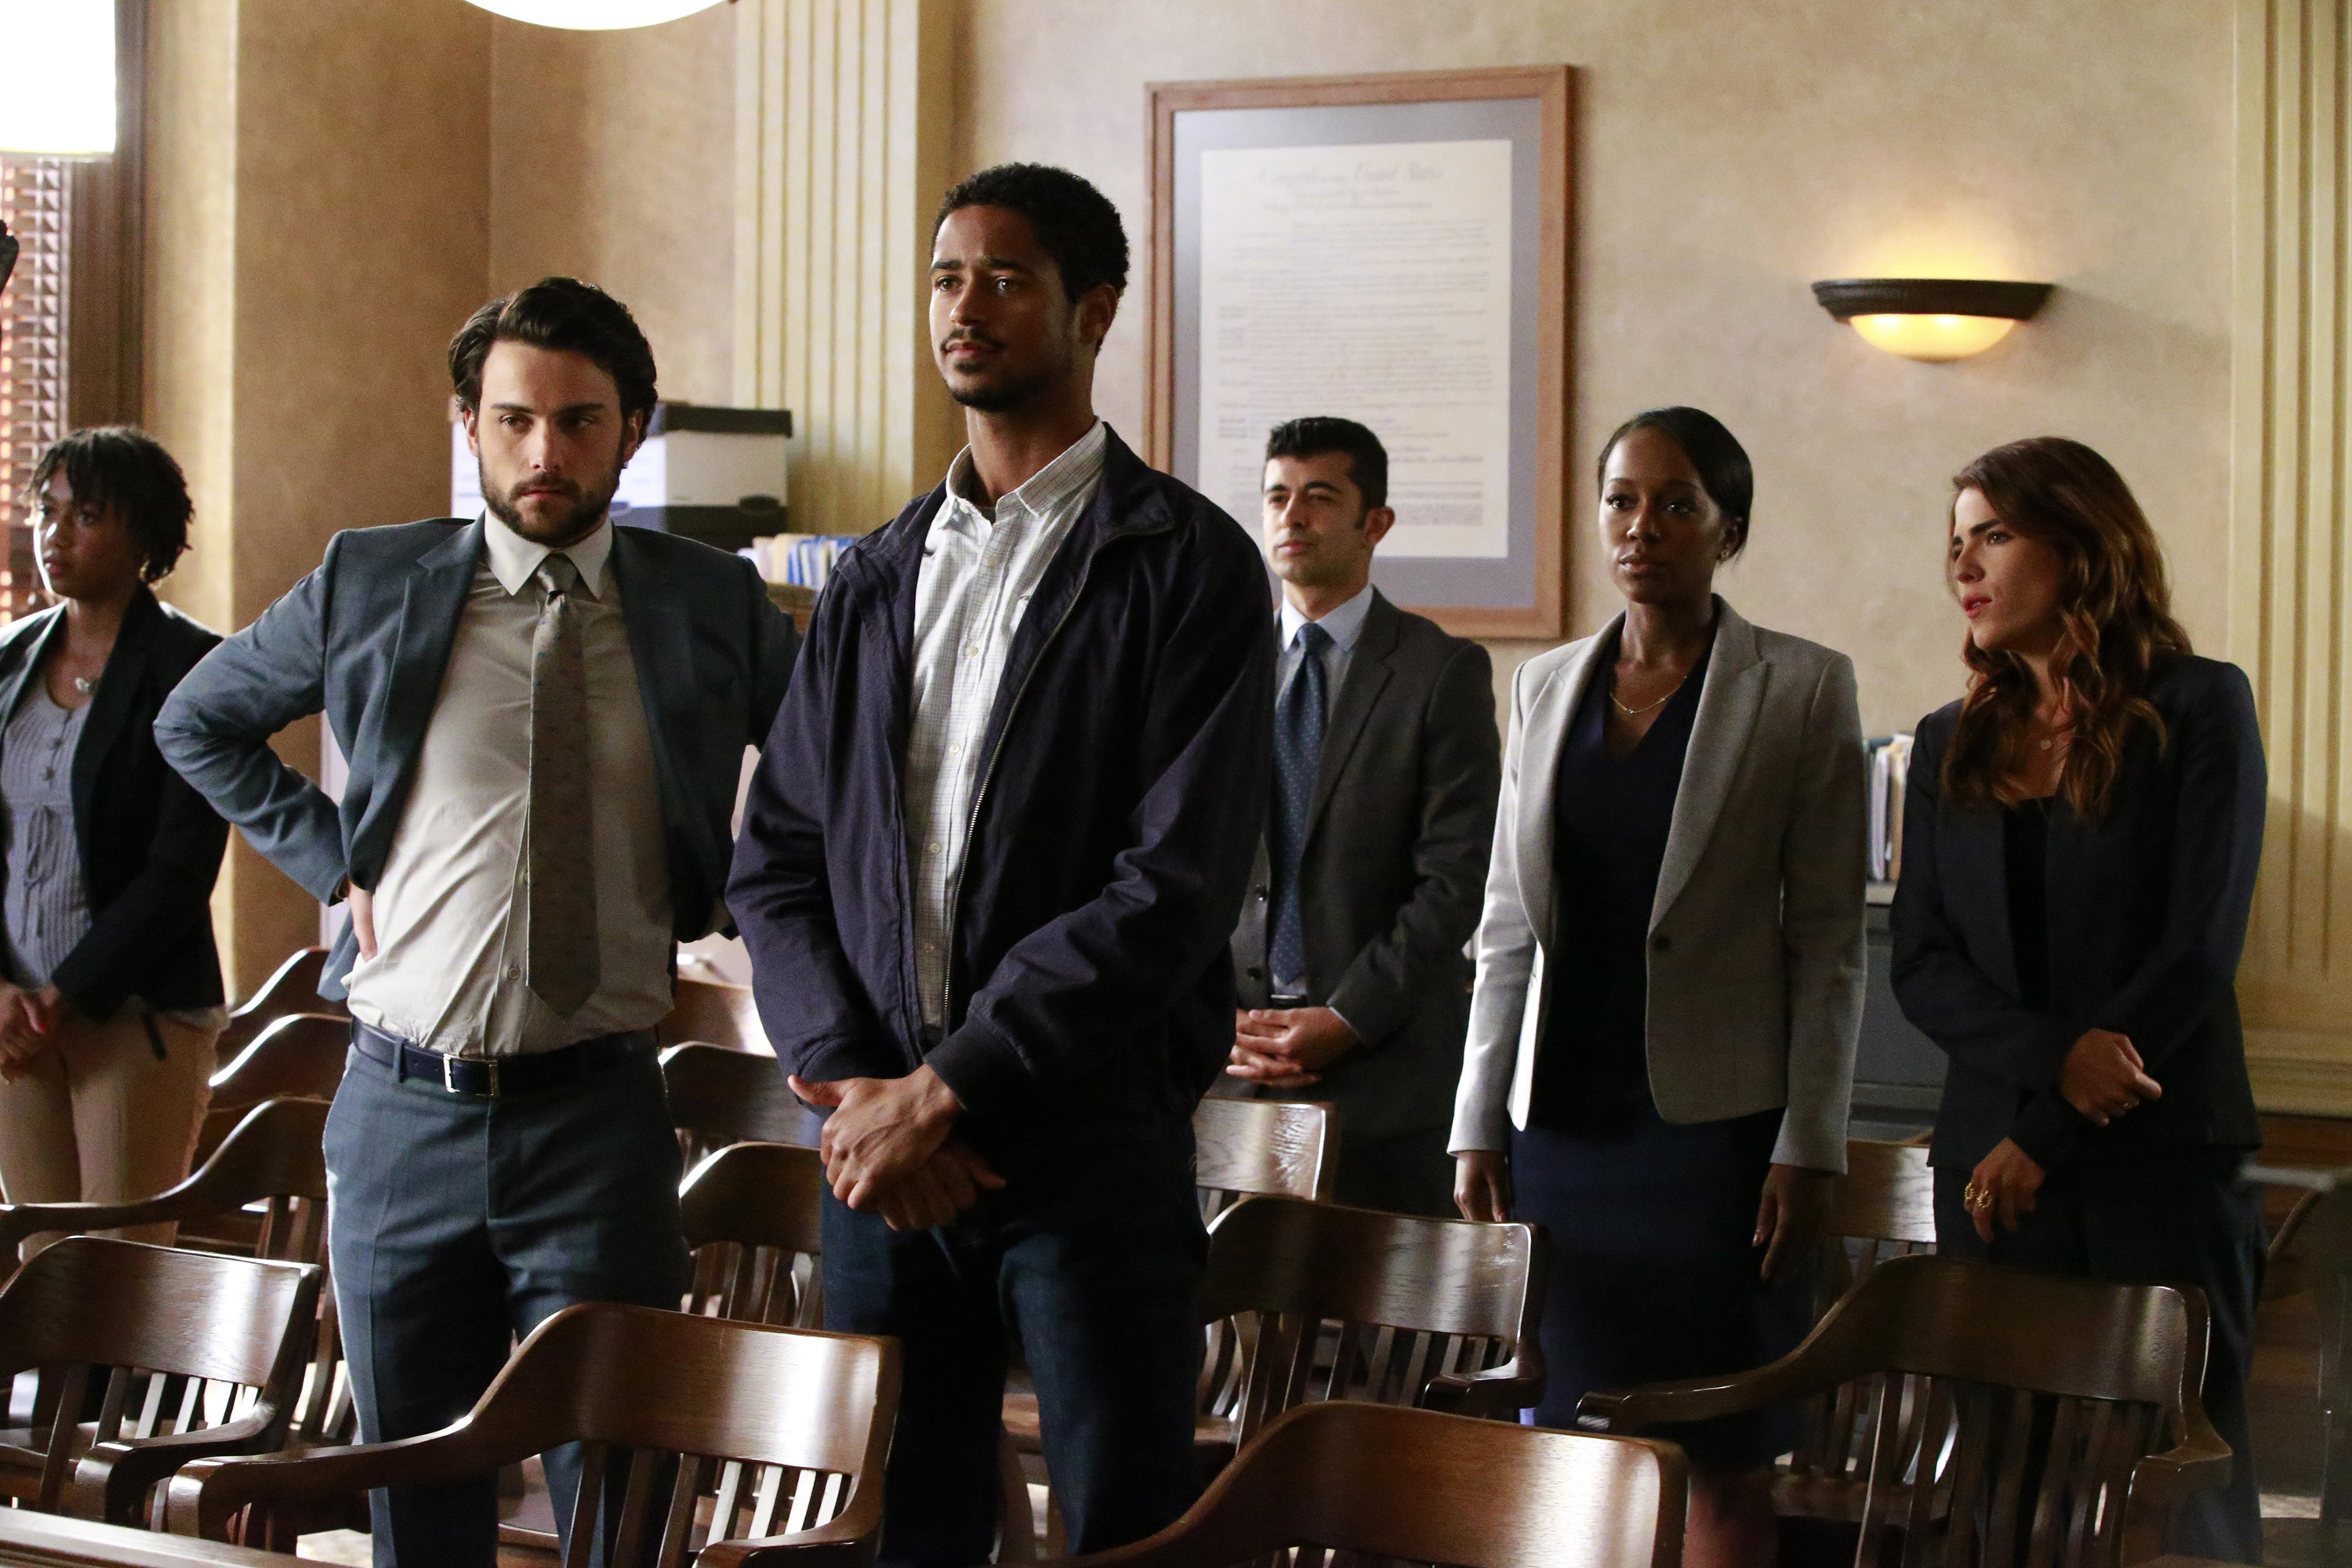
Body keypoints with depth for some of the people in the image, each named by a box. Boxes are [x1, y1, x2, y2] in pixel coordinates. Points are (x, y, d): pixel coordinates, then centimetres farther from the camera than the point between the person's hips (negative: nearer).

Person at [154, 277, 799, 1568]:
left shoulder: (713, 607, 1)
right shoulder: (372, 584, 3)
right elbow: (197, 723, 17)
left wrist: (721, 891, 4)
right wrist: (333, 861, 6)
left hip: (596, 1117, -1)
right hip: (400, 1109, 1)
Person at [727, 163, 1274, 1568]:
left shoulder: (1188, 568, -4)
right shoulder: (877, 580, 14)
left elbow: (1174, 887, -13)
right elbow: (776, 860, 11)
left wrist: (946, 1091, -14)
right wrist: (851, 1080, -6)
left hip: (1090, 1145, -5)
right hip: (883, 1143, 5)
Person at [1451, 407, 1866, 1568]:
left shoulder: (1803, 689, -1)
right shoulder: (1547, 686, 11)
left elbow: (1829, 940, -3)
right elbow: (1506, 927, 13)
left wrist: (1807, 1147, -9)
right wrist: (1480, 1124, 7)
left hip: (1714, 1125, -4)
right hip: (1562, 1119, 4)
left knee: (1723, 1460, -1)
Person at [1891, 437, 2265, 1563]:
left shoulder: (2197, 709, 0)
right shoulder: (1951, 747, 13)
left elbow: (2197, 950, -7)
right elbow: (1922, 967, 6)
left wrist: (2048, 1138, -10)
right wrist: (2055, 1057, -14)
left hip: (2162, 1169, -4)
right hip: (1990, 1167, 4)